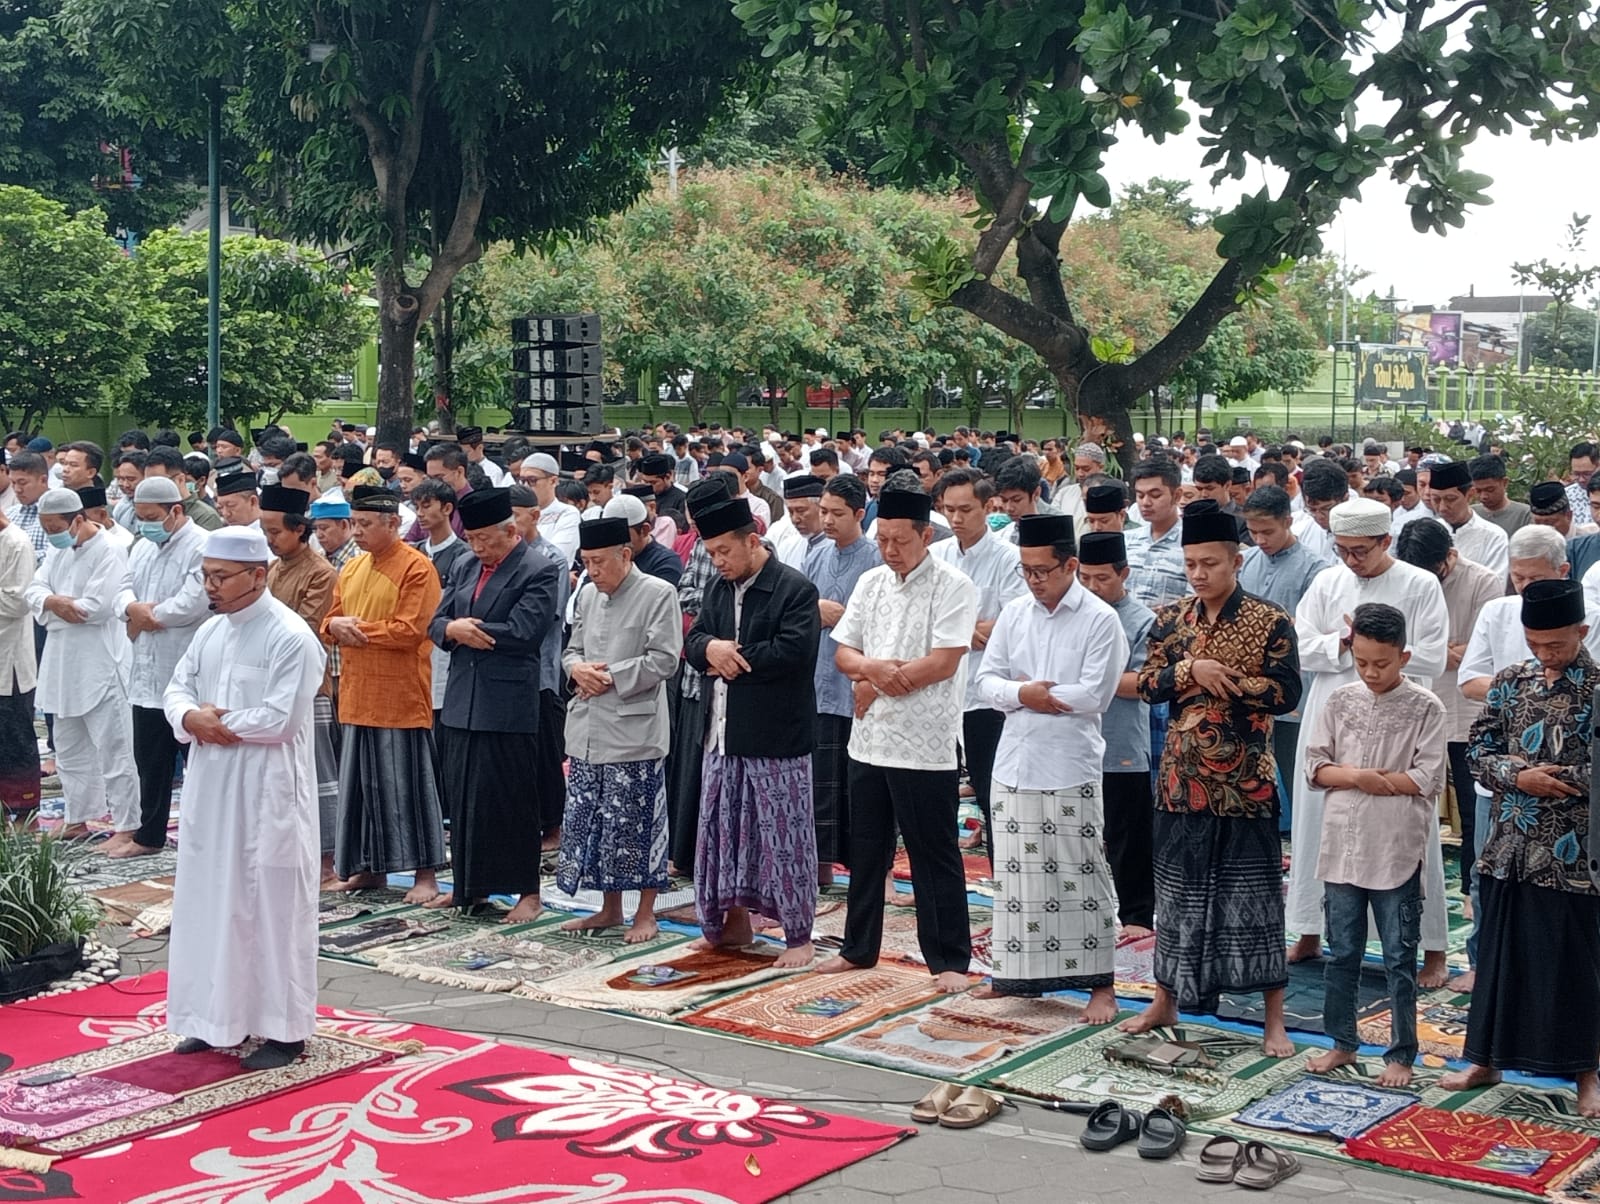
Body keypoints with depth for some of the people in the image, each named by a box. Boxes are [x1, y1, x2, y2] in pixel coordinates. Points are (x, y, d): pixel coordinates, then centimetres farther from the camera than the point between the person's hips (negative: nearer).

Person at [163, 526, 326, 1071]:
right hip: (210, 786, 8)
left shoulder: (292, 638, -14)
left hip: (268, 790, -8)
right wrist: (191, 718, -10)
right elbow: (178, 689, 12)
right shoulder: (210, 631, 10)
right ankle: (217, 1015, 25)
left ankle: (284, 1028, 9)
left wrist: (217, 722, -11)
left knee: (273, 904, 0)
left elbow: (281, 719, -21)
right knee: (209, 898, 12)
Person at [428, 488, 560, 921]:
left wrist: (464, 630, -9)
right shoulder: (463, 568, 14)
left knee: (512, 799, -1)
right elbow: (436, 623, 11)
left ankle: (529, 892, 8)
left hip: (509, 705, -7)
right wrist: (454, 630, -13)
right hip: (461, 702, 7)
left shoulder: (540, 572, -7)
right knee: (464, 798, 12)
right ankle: (469, 886, 23)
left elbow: (524, 633, -17)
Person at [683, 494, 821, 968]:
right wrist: (711, 649, -13)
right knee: (723, 828, 14)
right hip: (724, 733, 8)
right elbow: (693, 640, 11)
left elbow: (793, 651, -22)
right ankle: (733, 920, 28)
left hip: (776, 736, -8)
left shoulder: (795, 589, -11)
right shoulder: (720, 589, 13)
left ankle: (798, 935, 8)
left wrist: (732, 658, -13)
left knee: (784, 835, -1)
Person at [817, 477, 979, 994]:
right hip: (870, 738, 6)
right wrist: (872, 668, -14)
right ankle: (859, 948, 28)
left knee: (935, 858, 1)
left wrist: (877, 685, -11)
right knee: (866, 851, 16)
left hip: (925, 745, -6)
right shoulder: (871, 583, 10)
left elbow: (944, 662, -18)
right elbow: (843, 654, 9)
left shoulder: (953, 587, -9)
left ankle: (951, 960, 11)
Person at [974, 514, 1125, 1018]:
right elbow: (987, 679, 6)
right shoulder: (1014, 614, 9)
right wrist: (1023, 694, -13)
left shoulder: (1100, 619, -7)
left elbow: (1095, 694, -15)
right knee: (1015, 873, 11)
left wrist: (1033, 692, -9)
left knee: (1082, 876, 1)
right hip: (1014, 763, 5)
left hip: (1070, 768, -5)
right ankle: (1018, 972, 23)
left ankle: (1099, 983, 9)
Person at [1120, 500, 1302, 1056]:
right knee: (1177, 887, 13)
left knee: (1254, 892, 1)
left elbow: (1286, 693, -11)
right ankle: (1166, 999, 27)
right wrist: (1191, 669, -16)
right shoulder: (1171, 618, 6)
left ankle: (1274, 1019, 10)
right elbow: (1147, 683, 1)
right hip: (1183, 777, 4)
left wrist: (1227, 682, -18)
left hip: (1245, 781, -4)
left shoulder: (1270, 622, -6)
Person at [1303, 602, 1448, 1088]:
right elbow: (1315, 765, 4)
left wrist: (1351, 777, -11)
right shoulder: (1341, 701, 5)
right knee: (1341, 954, 13)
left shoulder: (1425, 708, -5)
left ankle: (1401, 1054, 15)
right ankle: (1342, 1043, 26)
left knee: (1399, 960, 5)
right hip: (1342, 848, 3)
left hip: (1397, 853, -3)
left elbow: (1428, 779, -12)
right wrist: (1359, 778, -15)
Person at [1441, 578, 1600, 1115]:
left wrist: (1553, 777, -14)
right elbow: (1479, 750, 5)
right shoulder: (1511, 682, 6)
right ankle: (1486, 1059, 25)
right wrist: (1518, 777, -11)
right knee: (1499, 952, 12)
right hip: (1509, 848, 4)